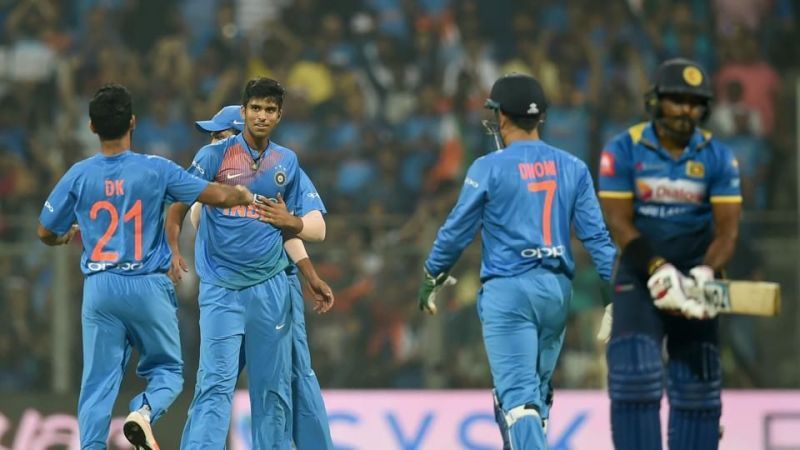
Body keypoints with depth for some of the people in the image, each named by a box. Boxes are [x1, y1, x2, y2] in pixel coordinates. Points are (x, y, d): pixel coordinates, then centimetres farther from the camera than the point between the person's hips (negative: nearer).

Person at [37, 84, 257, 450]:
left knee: (98, 380, 7)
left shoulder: (79, 175, -1)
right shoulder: (155, 170, -7)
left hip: (99, 289, 2)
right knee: (167, 368, 13)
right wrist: (247, 196, 16)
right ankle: (144, 412, -17)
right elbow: (219, 195, -6)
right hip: (148, 287, -2)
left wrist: (68, 236, 33)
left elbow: (46, 233, 10)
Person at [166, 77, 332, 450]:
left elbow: (316, 228, 15)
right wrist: (171, 250, -14)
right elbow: (178, 205, 1)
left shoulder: (287, 162, 9)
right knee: (215, 384, -12)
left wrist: (289, 222, -5)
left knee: (272, 388, 6)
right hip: (220, 289, -4)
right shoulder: (215, 155, -1)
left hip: (271, 289, 4)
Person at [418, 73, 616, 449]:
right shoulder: (572, 168, 6)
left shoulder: (489, 169, -6)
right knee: (536, 391, 18)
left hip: (507, 291, -5)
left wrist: (432, 278, 14)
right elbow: (595, 235, 2)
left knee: (518, 396, -10)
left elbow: (457, 231, 0)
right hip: (557, 290, 5)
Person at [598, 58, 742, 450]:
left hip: (694, 275, 3)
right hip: (639, 274, -3)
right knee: (635, 373, -15)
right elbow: (619, 222, -11)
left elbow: (727, 227, -4)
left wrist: (704, 274, -23)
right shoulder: (623, 150, -6)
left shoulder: (717, 157, 0)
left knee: (698, 384, 3)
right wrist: (658, 270, -24)